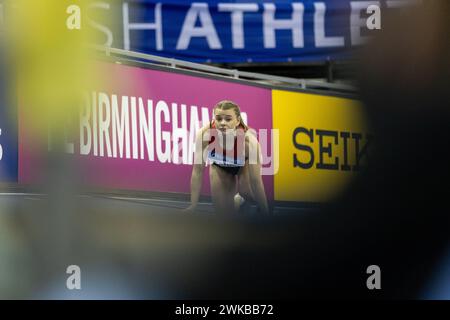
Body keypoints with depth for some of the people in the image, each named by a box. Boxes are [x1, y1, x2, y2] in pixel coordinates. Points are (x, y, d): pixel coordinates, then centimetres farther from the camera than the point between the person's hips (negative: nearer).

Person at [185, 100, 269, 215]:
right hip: (219, 165, 1)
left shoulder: (248, 139, -41)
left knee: (246, 190, -28)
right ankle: (238, 199, 33)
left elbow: (256, 180, -35)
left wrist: (265, 213, -31)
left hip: (244, 164, -1)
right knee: (225, 211, -2)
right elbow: (198, 171, -29)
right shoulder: (205, 134, -38)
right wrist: (192, 206, -28)